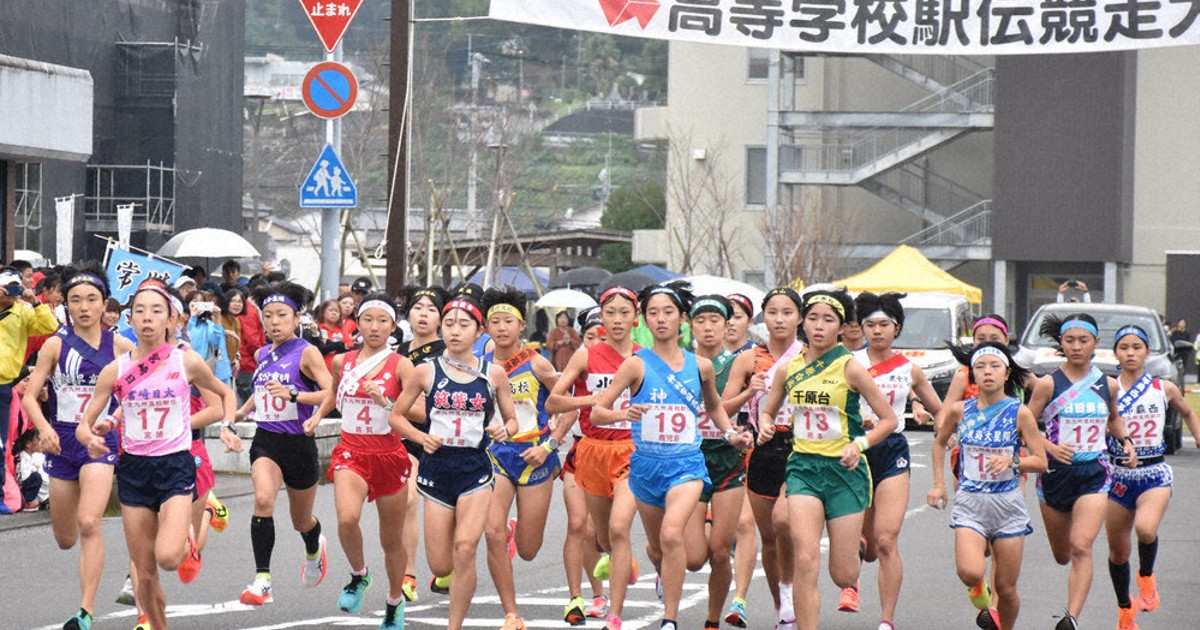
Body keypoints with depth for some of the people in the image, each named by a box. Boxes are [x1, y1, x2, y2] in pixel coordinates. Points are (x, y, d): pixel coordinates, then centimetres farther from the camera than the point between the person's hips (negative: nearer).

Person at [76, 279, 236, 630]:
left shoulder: (187, 363, -3)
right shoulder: (115, 370, -1)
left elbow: (225, 394, 16)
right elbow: (84, 425, 1)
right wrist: (91, 438, -21)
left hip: (176, 466, -2)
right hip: (134, 469, 2)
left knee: (168, 557, -23)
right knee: (144, 575, 3)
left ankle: (189, 536, 12)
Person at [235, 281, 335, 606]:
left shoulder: (306, 352, -9)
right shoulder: (263, 354, 8)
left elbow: (331, 394, -21)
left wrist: (294, 394, -32)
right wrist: (242, 410, 22)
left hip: (298, 443, -3)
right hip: (265, 441, 3)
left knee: (302, 520, 16)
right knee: (263, 499, -26)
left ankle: (314, 550, 53)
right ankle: (262, 581, -28)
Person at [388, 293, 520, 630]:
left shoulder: (493, 374, 2)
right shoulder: (426, 372, 1)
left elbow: (512, 420, 12)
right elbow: (396, 415, 10)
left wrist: (504, 430, -11)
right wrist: (421, 436, -8)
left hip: (475, 469, -1)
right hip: (437, 467, 1)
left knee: (465, 548, -21)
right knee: (441, 566, 1)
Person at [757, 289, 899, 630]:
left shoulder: (850, 368, -6)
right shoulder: (788, 369, 4)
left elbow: (889, 419, -1)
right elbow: (768, 411, 20)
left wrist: (860, 443, -16)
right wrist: (765, 426, -2)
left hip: (845, 469, -2)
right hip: (803, 466, 2)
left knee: (842, 574, 4)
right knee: (805, 561, -18)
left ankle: (856, 549, 42)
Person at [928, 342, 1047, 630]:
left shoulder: (1019, 413, -5)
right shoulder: (960, 411, 1)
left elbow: (1041, 462, -3)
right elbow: (940, 443, 21)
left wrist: (1011, 460, -21)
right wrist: (939, 485, 14)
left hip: (1008, 503, -1)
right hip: (969, 503, 1)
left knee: (1006, 589, 3)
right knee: (970, 572, -22)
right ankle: (981, 594, 14)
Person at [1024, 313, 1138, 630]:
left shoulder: (1107, 385, 4)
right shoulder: (1048, 384, -6)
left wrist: (1126, 442, 8)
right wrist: (1052, 448, -20)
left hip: (1094, 473, 0)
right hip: (1056, 473, 0)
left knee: (1081, 547, -20)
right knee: (1061, 555, 15)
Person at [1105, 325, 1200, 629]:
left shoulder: (1164, 388, 3)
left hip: (1155, 474, -1)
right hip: (1119, 475, 1)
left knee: (1145, 529, -30)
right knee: (1118, 552, 9)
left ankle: (1146, 577, 1)